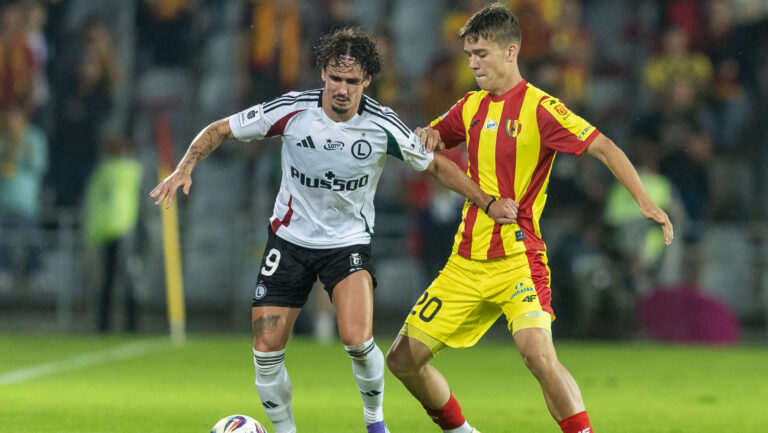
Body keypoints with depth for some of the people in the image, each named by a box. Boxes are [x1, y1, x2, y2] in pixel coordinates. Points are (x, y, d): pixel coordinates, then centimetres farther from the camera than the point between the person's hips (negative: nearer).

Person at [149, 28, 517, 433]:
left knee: (358, 341, -24)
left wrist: (488, 203, -2)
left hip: (349, 242, -1)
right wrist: (184, 168, -20)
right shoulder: (292, 110, -15)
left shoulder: (382, 125, -15)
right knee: (266, 352, -4)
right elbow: (220, 130, -5)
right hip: (290, 238, 1)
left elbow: (435, 164, 1)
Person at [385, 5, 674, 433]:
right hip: (467, 263, 7)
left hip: (517, 257, -7)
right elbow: (429, 140, 28)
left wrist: (645, 201, -28)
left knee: (537, 352, -28)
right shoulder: (472, 107, 11)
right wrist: (426, 141, 2)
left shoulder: (538, 107, -10)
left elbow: (604, 148, -15)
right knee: (404, 357, 6)